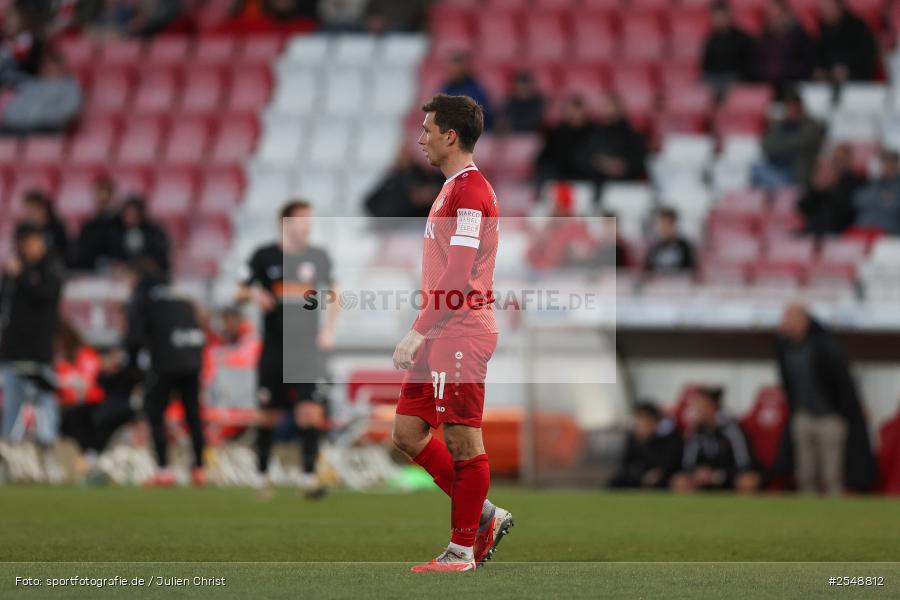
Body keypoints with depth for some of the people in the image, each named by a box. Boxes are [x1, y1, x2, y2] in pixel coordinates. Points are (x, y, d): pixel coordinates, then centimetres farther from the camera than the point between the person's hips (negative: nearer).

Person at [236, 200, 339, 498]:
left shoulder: (319, 257, 7)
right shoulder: (264, 256, 0)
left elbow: (333, 294, 19)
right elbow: (241, 293, 6)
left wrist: (328, 329, 6)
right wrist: (254, 295, -17)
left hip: (308, 348, 1)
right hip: (274, 348, -1)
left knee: (311, 412, -12)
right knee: (268, 414, 7)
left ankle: (309, 474, -11)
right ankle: (262, 474, 21)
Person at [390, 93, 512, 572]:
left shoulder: (470, 191, -14)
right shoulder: (453, 188, 18)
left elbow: (458, 278, -20)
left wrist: (419, 333, -19)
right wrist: (421, 333, 20)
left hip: (461, 335, -10)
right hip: (442, 336, 10)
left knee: (462, 442, -3)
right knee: (407, 433, 10)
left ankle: (463, 551, 3)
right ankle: (483, 517, 17)